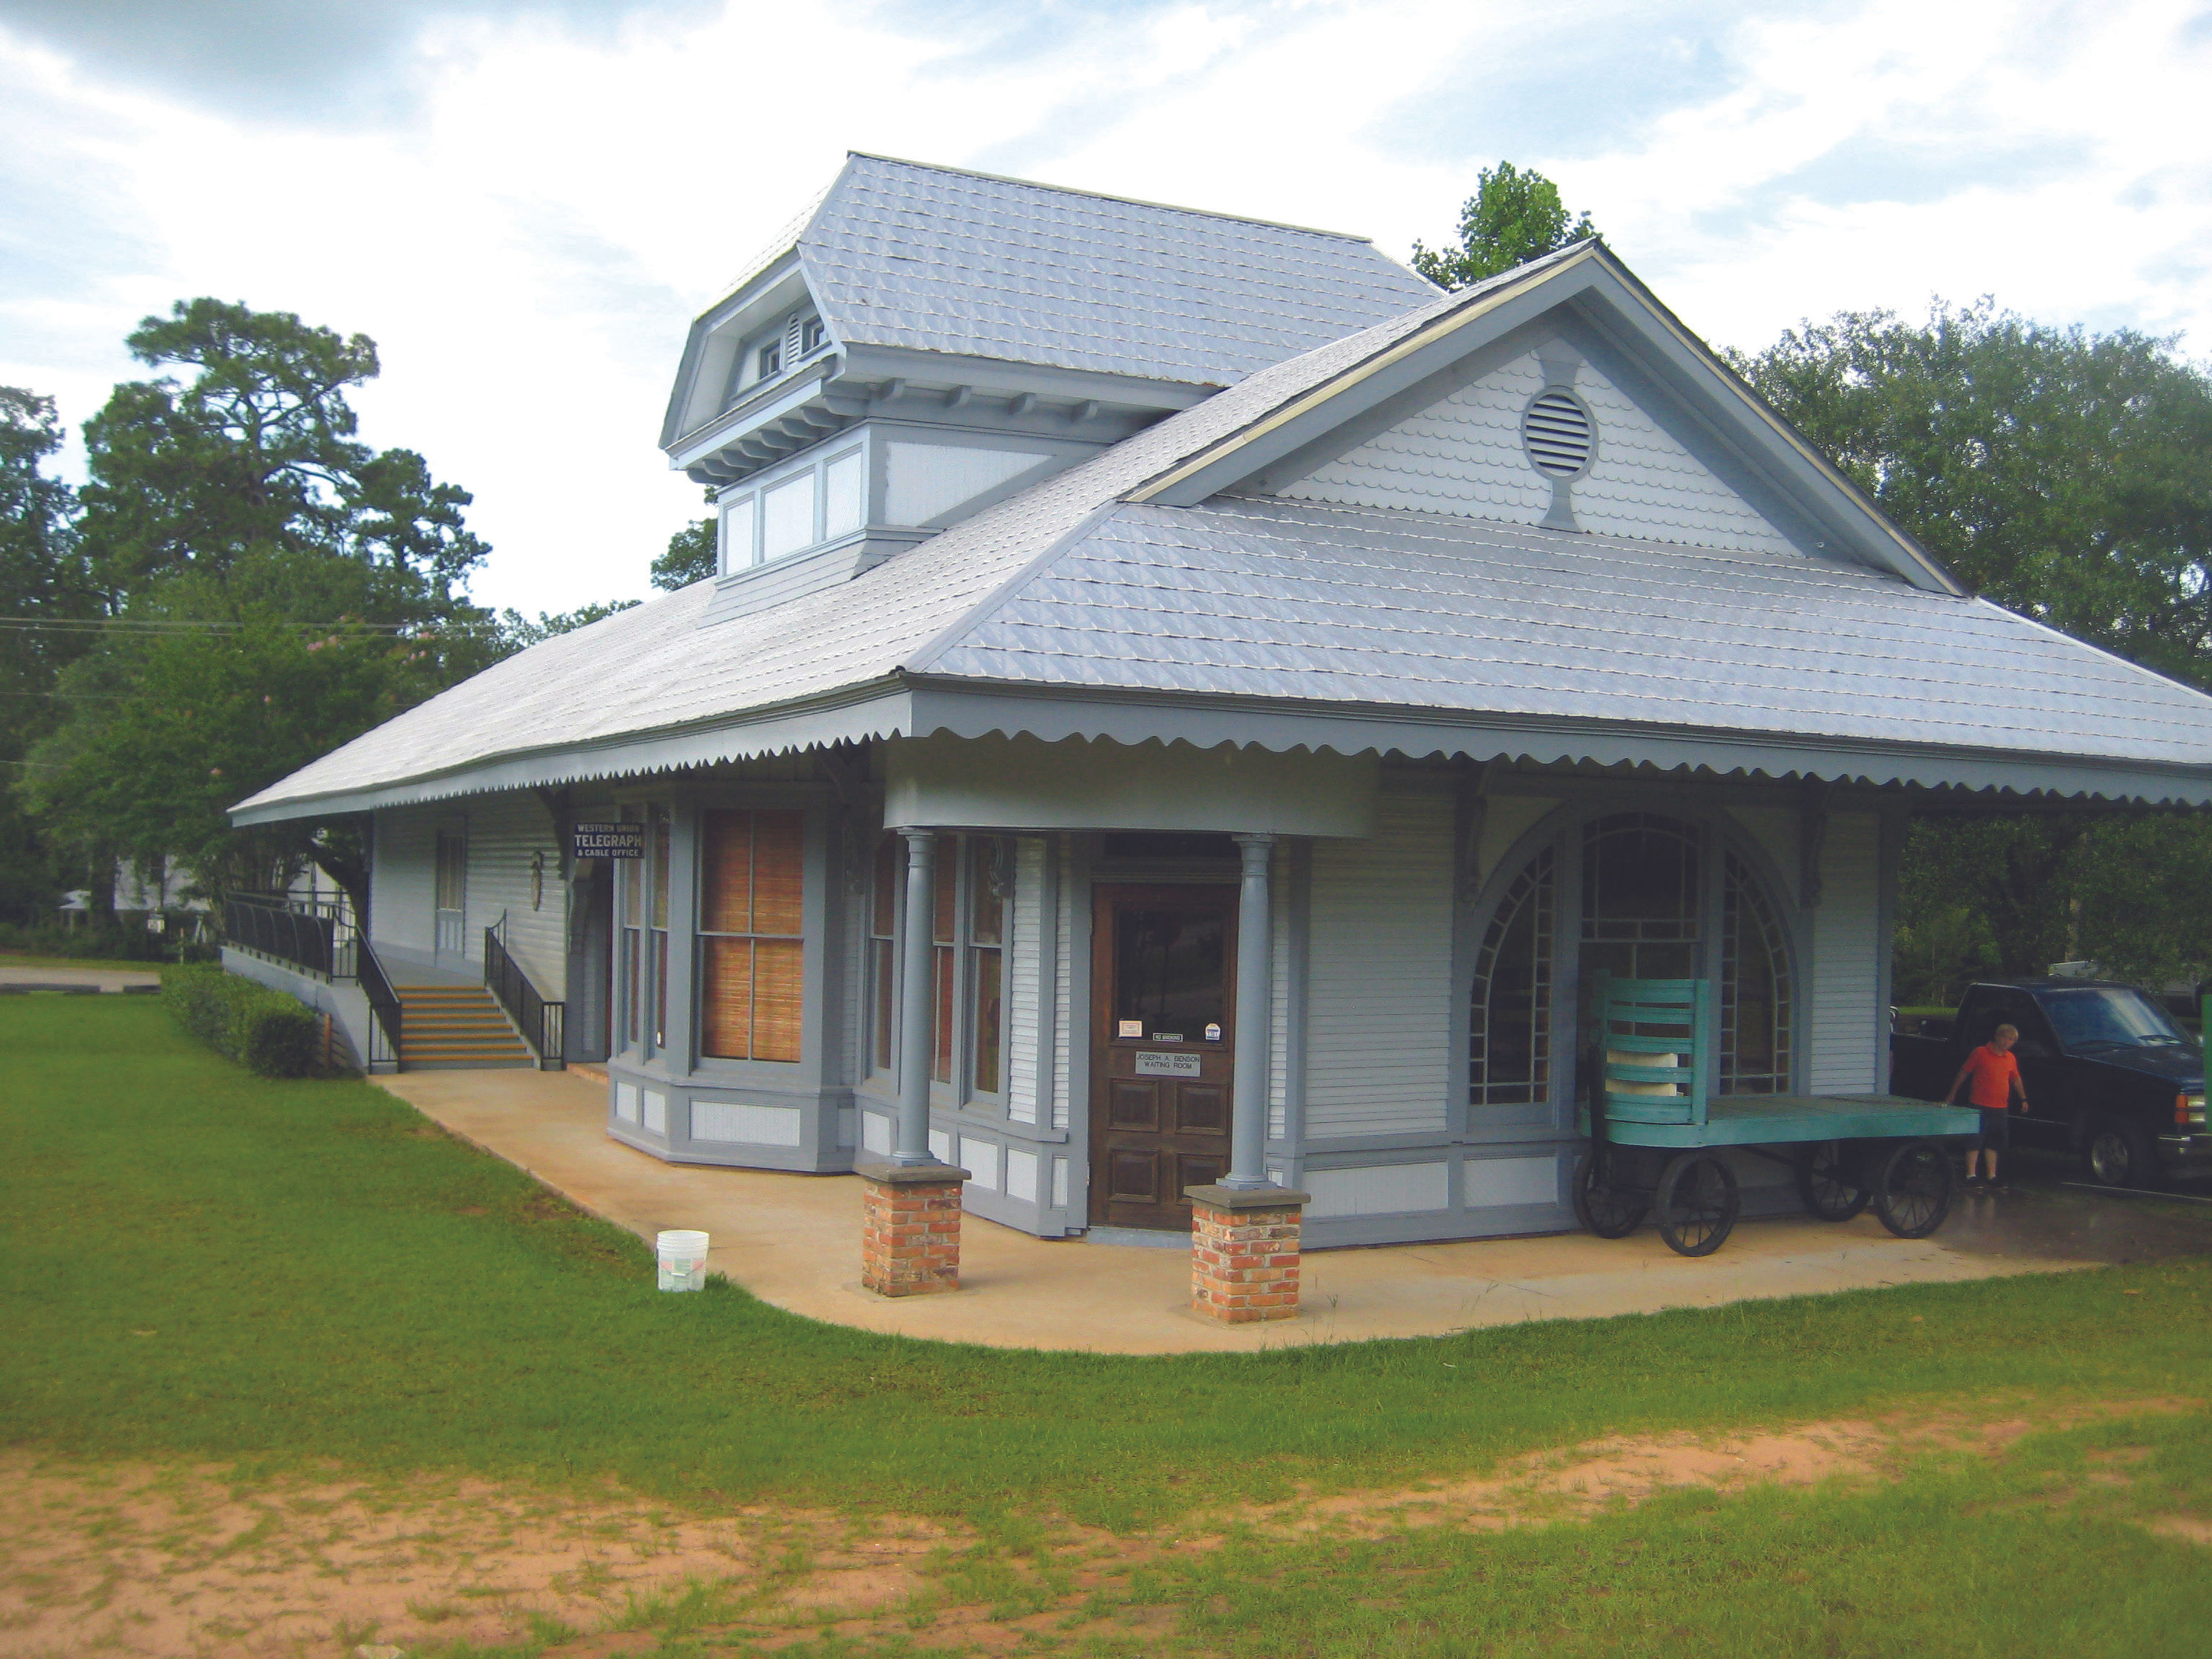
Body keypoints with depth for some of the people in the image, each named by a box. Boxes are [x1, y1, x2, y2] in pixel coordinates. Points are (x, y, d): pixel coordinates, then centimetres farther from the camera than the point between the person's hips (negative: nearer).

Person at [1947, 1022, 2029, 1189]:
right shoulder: (1981, 1053, -5)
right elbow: (1963, 1073, 1)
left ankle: (1992, 1175, 19)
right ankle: (1971, 1175, 0)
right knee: (1975, 1141, -4)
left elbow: (2016, 1080, 25)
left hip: (2000, 1108, 5)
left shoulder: (2010, 1059, 11)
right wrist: (1952, 1094, 2)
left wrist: (2023, 1099, 21)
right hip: (1980, 1106, -5)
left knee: (1994, 1144, 12)